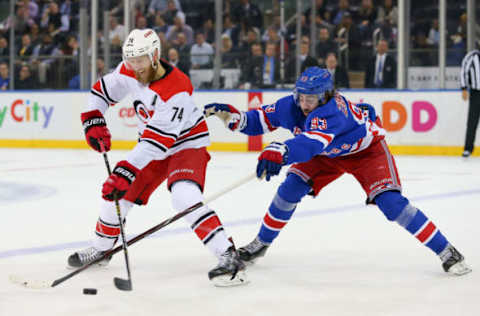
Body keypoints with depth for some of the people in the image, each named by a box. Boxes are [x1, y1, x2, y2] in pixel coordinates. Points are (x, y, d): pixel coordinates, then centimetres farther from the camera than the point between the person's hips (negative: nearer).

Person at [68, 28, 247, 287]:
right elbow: (103, 90, 7)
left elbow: (157, 141, -36)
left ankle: (228, 258, -33)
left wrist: (126, 171, -39)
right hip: (154, 144, 8)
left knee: (184, 197, -31)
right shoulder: (129, 71, -11)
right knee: (116, 191, 8)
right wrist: (93, 122, -8)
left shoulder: (176, 89, -33)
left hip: (187, 142, -8)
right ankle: (101, 248, 34)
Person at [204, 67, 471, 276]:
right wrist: (232, 116, -27)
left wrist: (278, 152, -76)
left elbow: (310, 143, -60)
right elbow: (260, 121, -7)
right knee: (292, 187, -11)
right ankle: (261, 244, 9)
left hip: (367, 150, -6)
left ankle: (446, 252, -13)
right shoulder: (291, 106, -22)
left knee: (390, 201, -22)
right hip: (328, 154, 6)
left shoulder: (332, 110, -42)